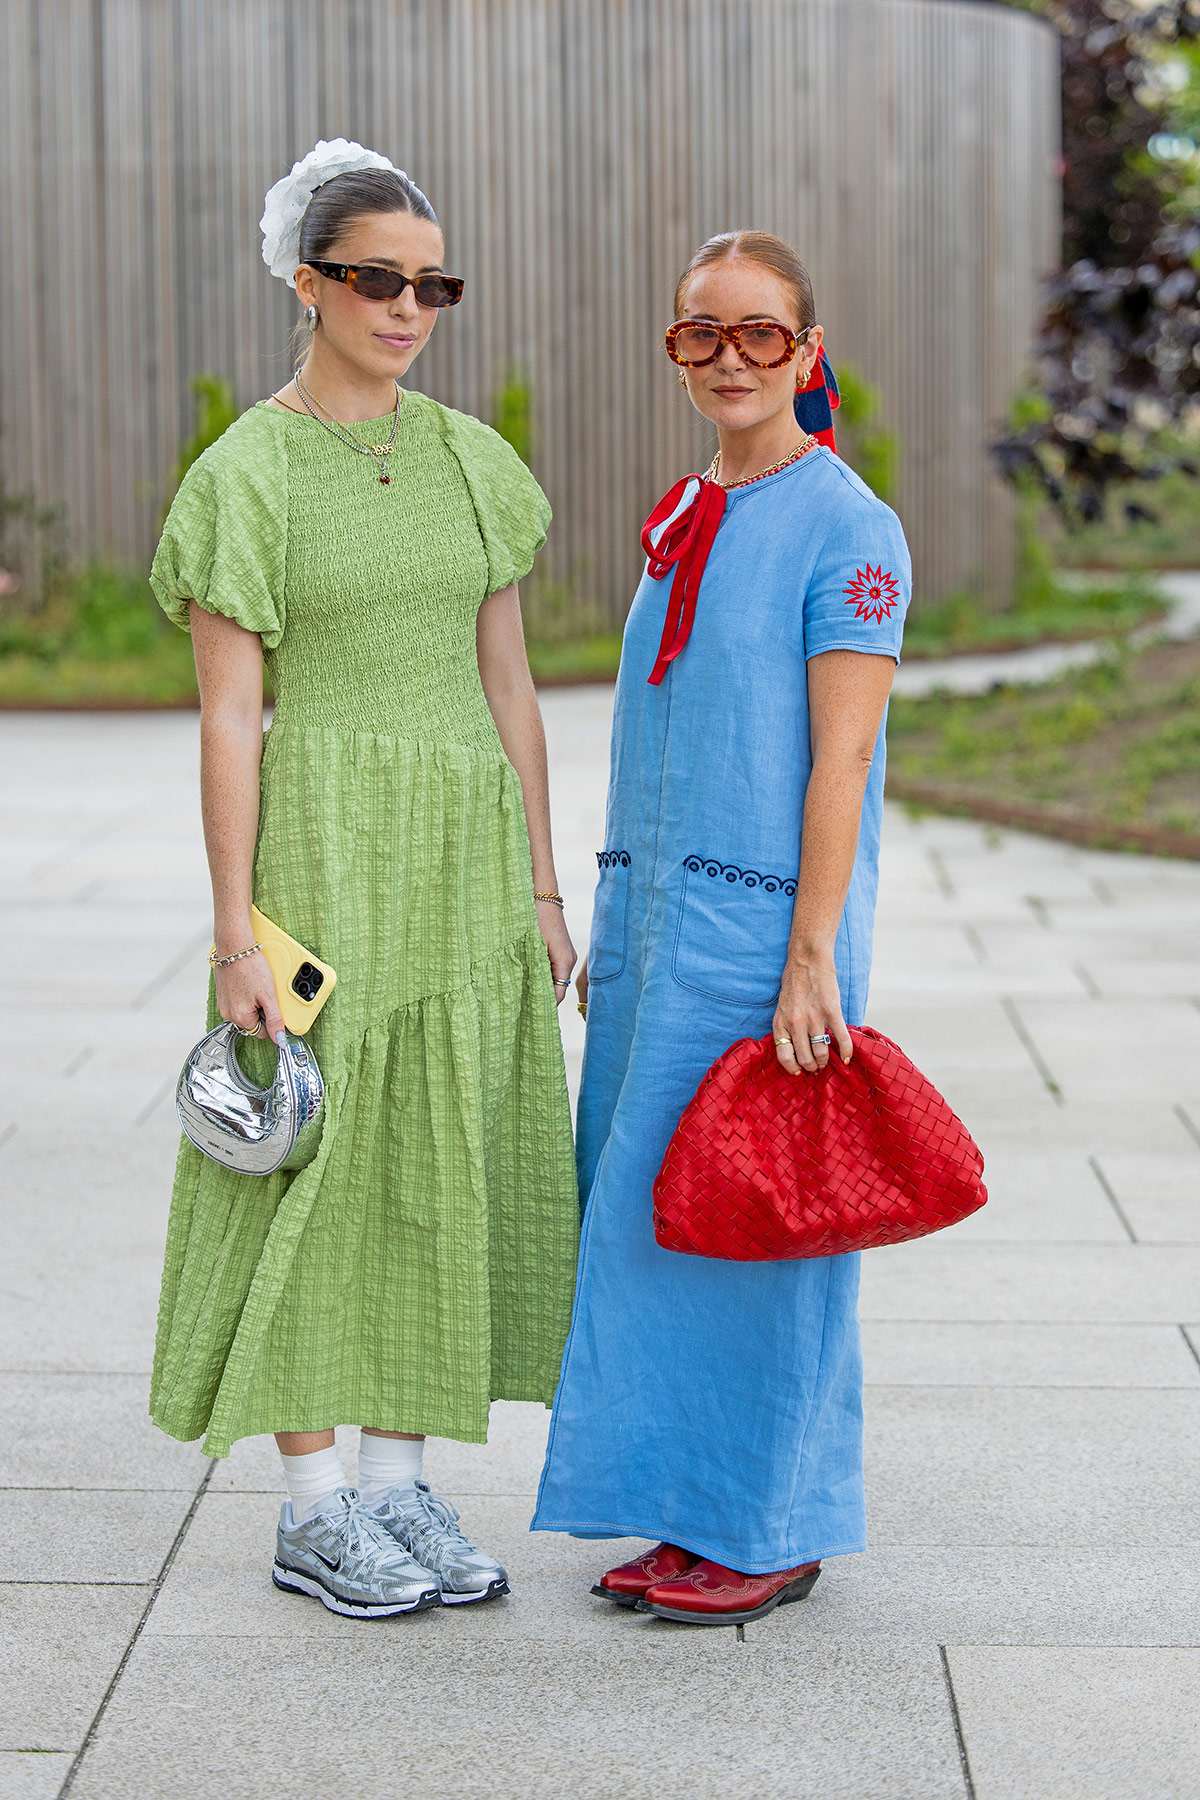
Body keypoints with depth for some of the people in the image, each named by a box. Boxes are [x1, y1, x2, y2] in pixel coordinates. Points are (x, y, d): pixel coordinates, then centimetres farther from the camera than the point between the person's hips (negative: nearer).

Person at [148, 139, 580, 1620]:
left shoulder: (471, 460, 10)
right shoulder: (246, 474, -6)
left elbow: (508, 686, 12)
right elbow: (227, 719, -9)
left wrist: (541, 887, 10)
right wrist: (237, 933, -13)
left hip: (467, 859, 6)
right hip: (325, 847, -5)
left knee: (437, 1164, 8)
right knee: (320, 1163, 0)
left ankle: (399, 1484, 19)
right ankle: (314, 1513, 12)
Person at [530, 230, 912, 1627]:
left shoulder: (845, 527, -8)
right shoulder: (682, 525, 14)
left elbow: (840, 755, -14)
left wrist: (811, 959, -18)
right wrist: (613, 933, 16)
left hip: (764, 920, -8)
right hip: (655, 915, 8)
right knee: (650, 1220, 10)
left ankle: (772, 1535, 11)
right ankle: (696, 1519, 20)